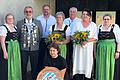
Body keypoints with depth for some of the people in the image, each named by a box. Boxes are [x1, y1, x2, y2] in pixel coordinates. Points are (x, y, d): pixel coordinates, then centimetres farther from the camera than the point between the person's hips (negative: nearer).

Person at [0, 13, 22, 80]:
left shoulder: (15, 27, 12)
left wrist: (18, 49, 9)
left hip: (16, 49, 7)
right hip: (8, 49, -7)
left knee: (15, 66, 12)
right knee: (7, 67, 0)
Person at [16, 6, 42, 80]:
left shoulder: (38, 23, 5)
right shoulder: (19, 23, 3)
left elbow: (41, 35, 7)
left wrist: (39, 45, 2)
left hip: (35, 49, 0)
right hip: (23, 49, 0)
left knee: (35, 67, 7)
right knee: (23, 67, 8)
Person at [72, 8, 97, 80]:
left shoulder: (93, 25, 5)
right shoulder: (78, 24, 9)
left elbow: (95, 38, 0)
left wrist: (87, 41, -16)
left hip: (88, 47, -1)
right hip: (78, 47, 1)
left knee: (87, 63, -3)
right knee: (78, 64, -4)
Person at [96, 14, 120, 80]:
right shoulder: (99, 27, 9)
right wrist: (95, 51, 8)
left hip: (111, 50, -2)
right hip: (100, 50, 3)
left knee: (109, 66, 1)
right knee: (100, 66, 4)